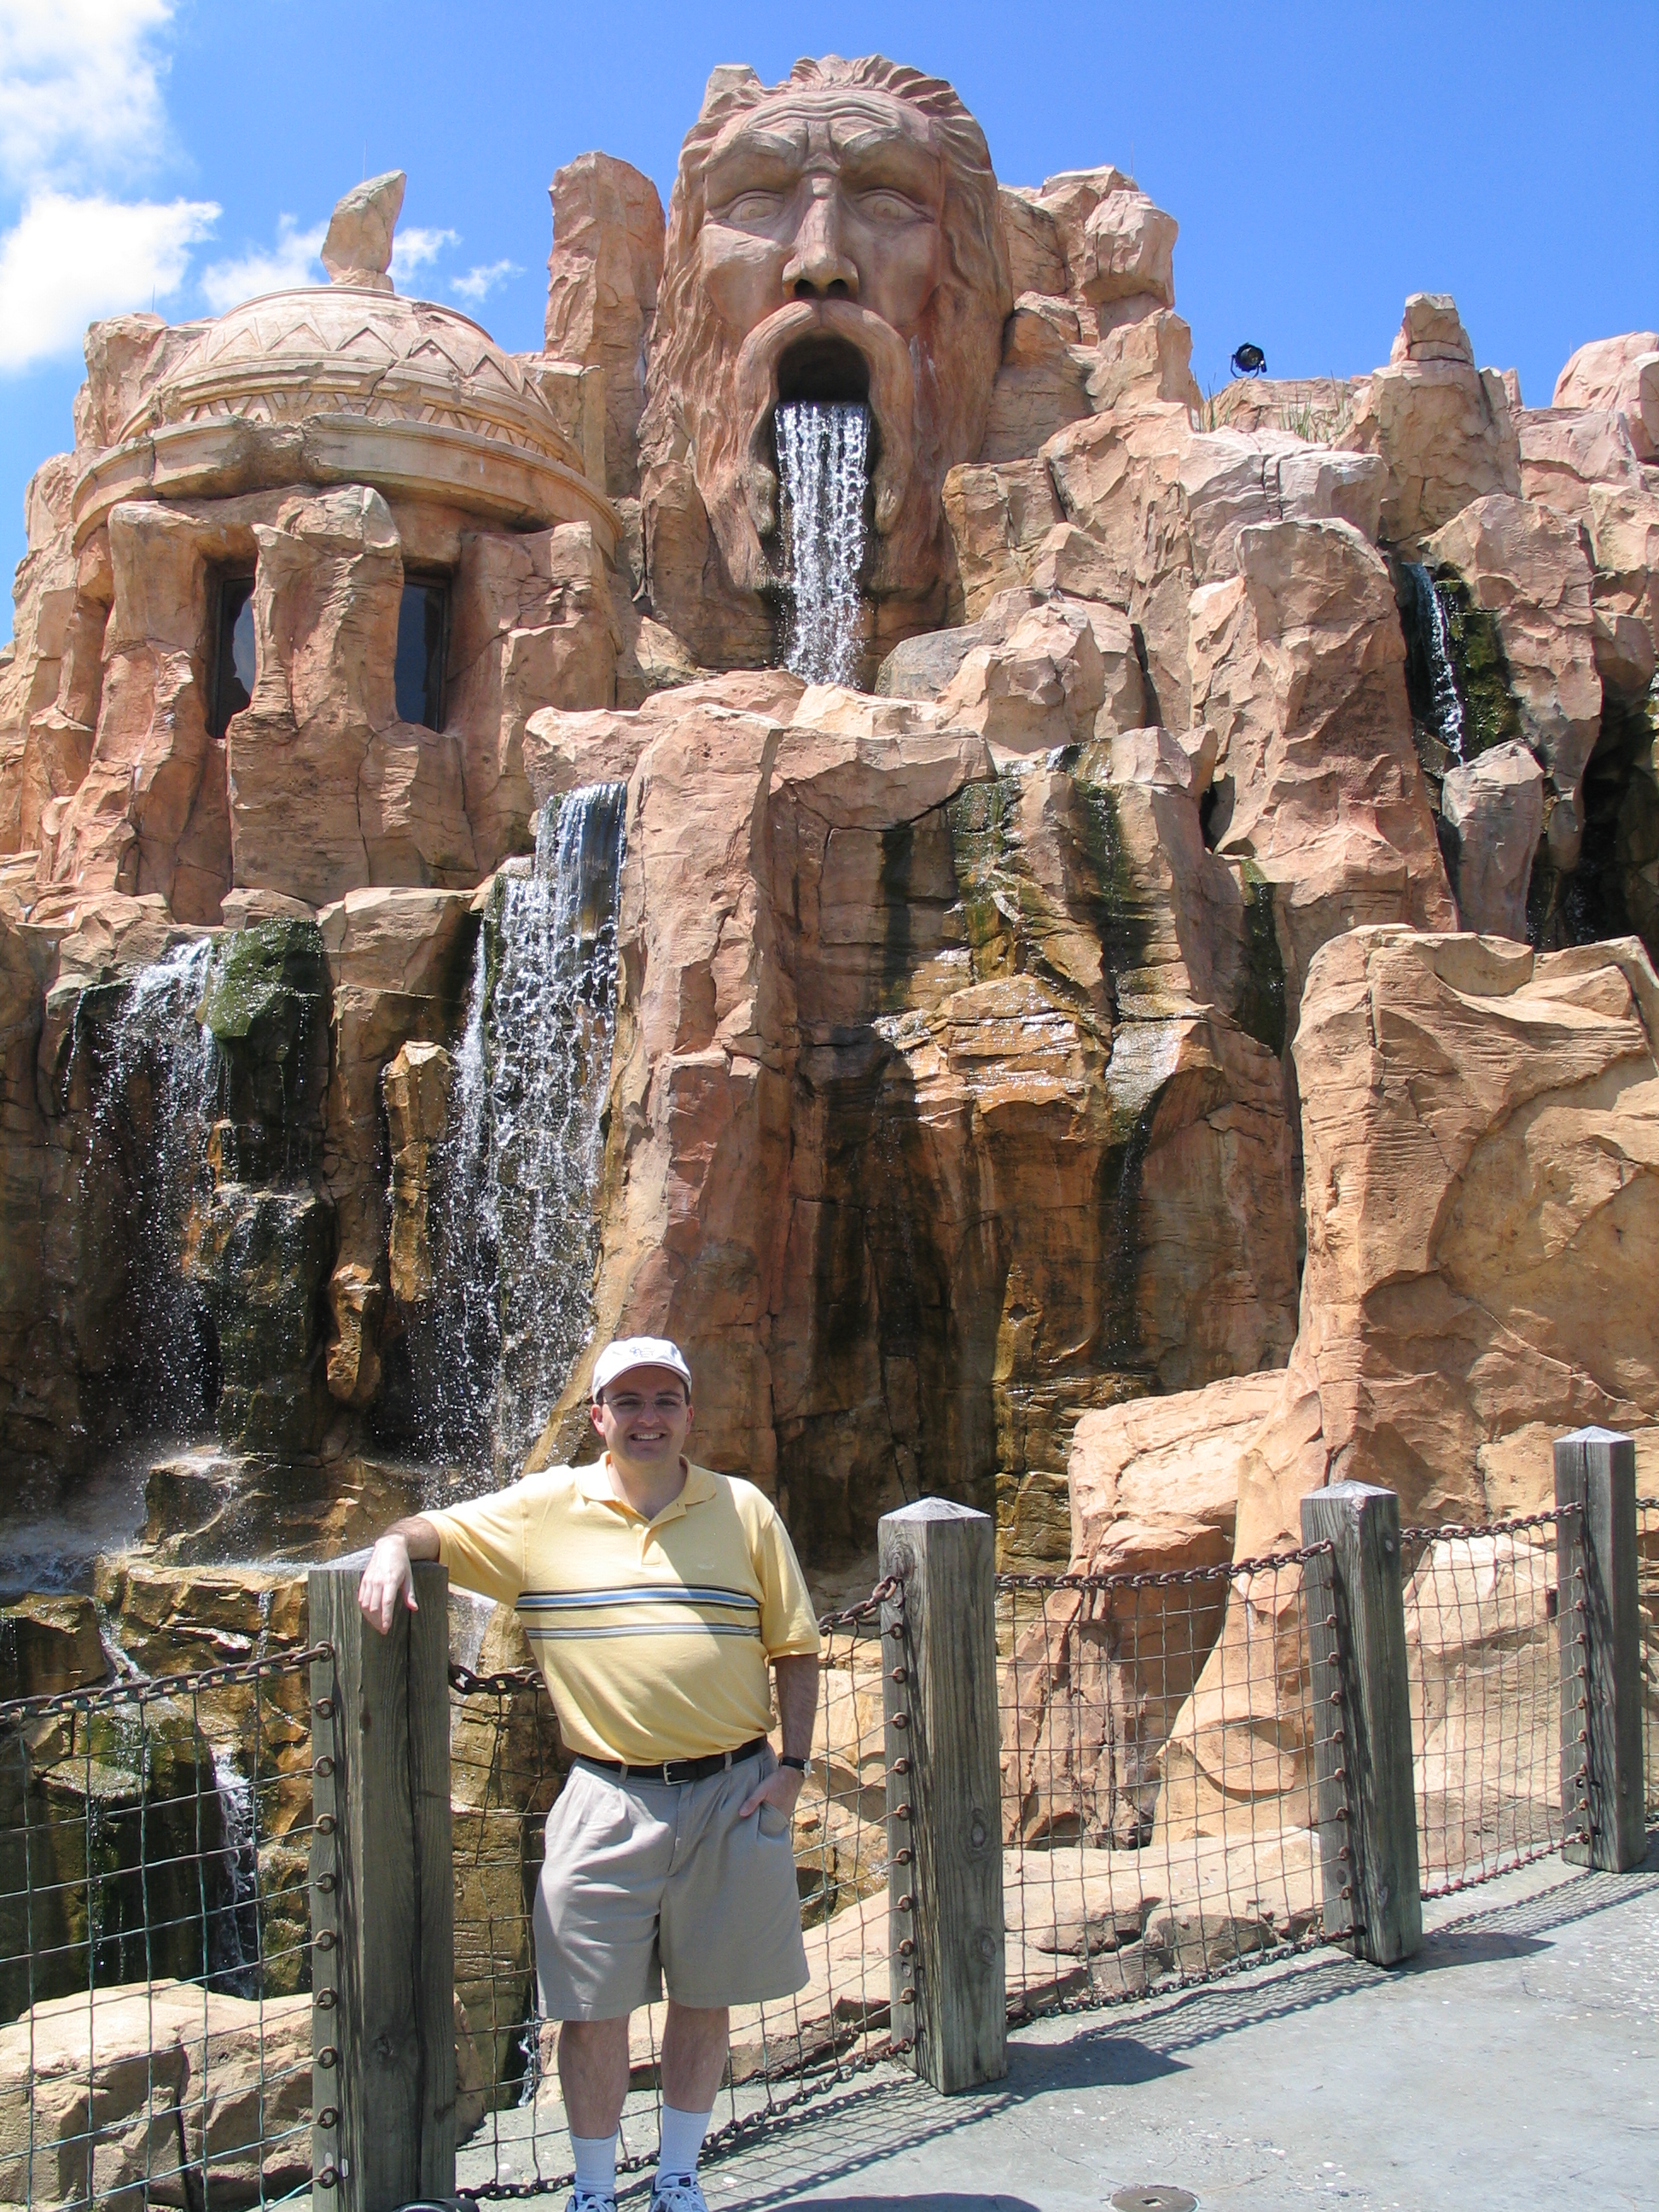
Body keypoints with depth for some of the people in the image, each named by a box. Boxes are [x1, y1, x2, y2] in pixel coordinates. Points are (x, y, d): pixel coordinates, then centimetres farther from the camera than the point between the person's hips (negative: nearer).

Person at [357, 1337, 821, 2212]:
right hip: (607, 1802, -1)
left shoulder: (745, 1510, 4)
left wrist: (792, 1765, -2)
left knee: (706, 2001, 13)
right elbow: (438, 1529, 8)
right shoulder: (544, 1508, 2)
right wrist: (392, 1547, -16)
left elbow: (796, 1648, 6)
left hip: (732, 1793, 1)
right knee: (593, 2009, 5)